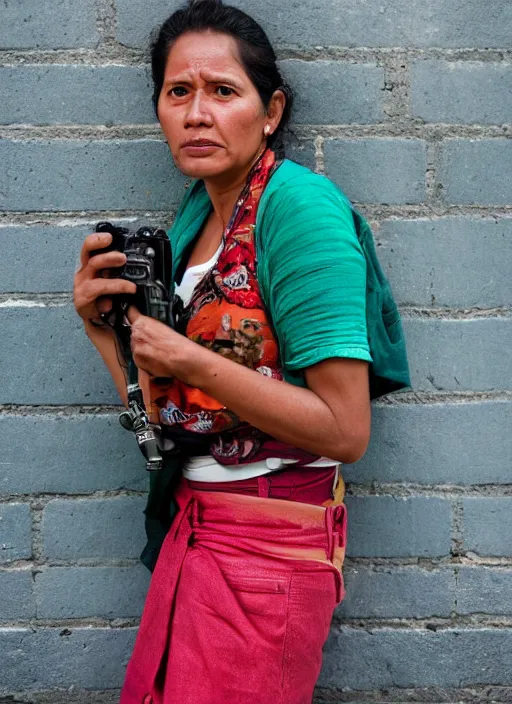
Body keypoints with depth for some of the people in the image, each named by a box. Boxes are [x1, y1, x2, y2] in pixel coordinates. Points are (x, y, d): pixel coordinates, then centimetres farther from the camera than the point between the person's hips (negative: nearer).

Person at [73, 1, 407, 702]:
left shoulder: (300, 204, -17)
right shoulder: (195, 214, 7)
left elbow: (347, 431, -21)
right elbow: (167, 418, 9)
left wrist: (188, 361, -21)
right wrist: (103, 325, -5)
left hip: (270, 543, -7)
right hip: (194, 530, 7)